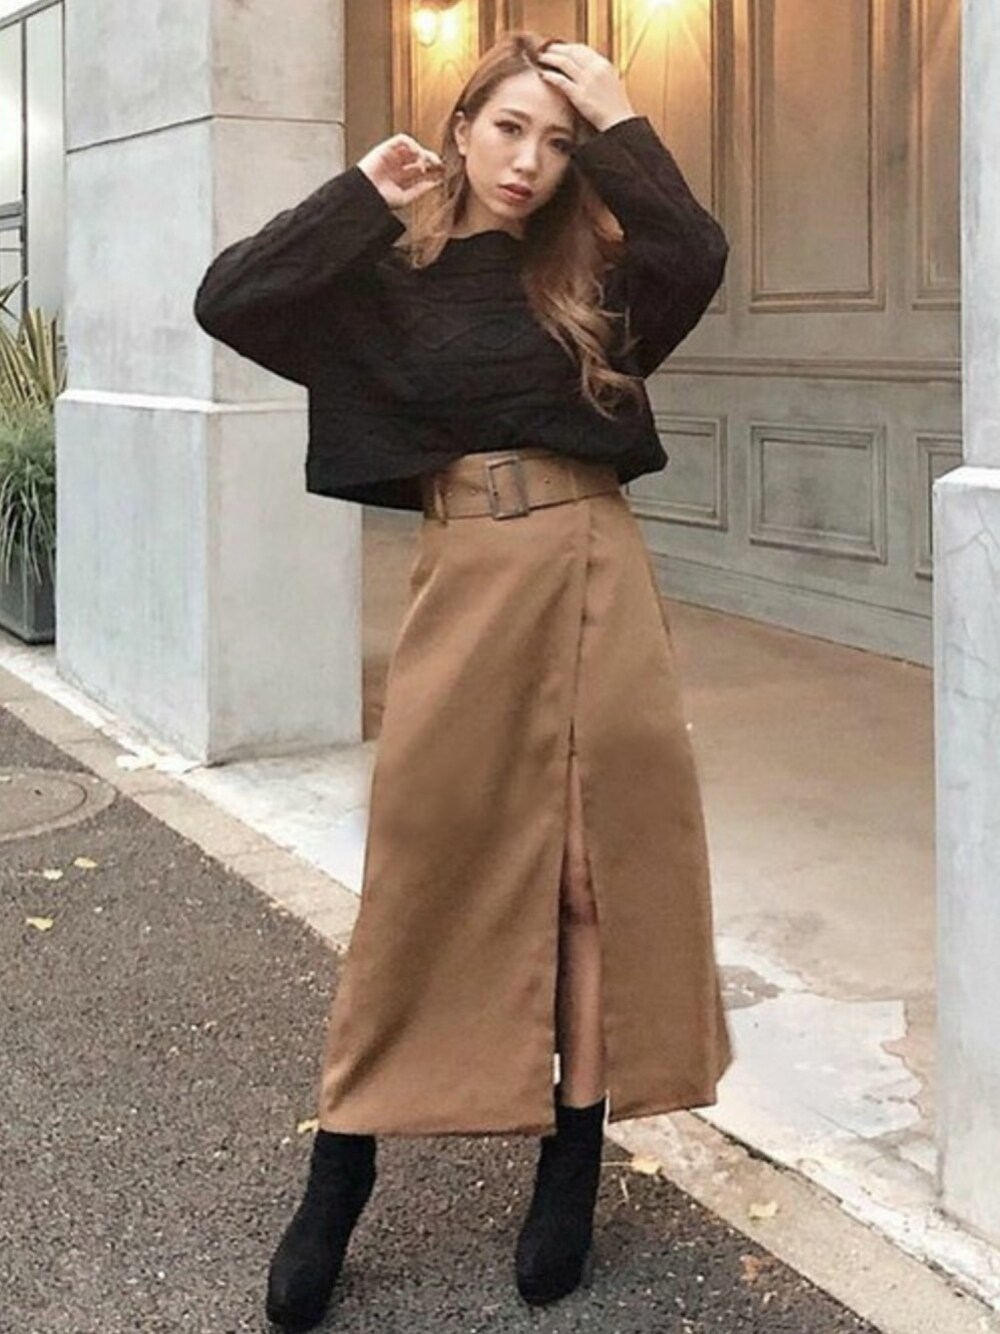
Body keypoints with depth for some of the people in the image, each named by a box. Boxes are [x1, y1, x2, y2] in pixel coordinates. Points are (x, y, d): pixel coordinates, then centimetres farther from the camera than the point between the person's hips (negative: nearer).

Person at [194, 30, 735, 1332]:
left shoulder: (590, 271, 9)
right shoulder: (391, 277, 6)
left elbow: (700, 257, -11)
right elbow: (226, 300, -6)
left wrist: (620, 125, -8)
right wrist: (363, 192, -4)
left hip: (594, 581, 1)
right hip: (471, 586, -1)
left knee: (599, 865, 3)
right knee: (426, 873, 1)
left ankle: (571, 1173, 16)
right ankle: (336, 1185, 14)